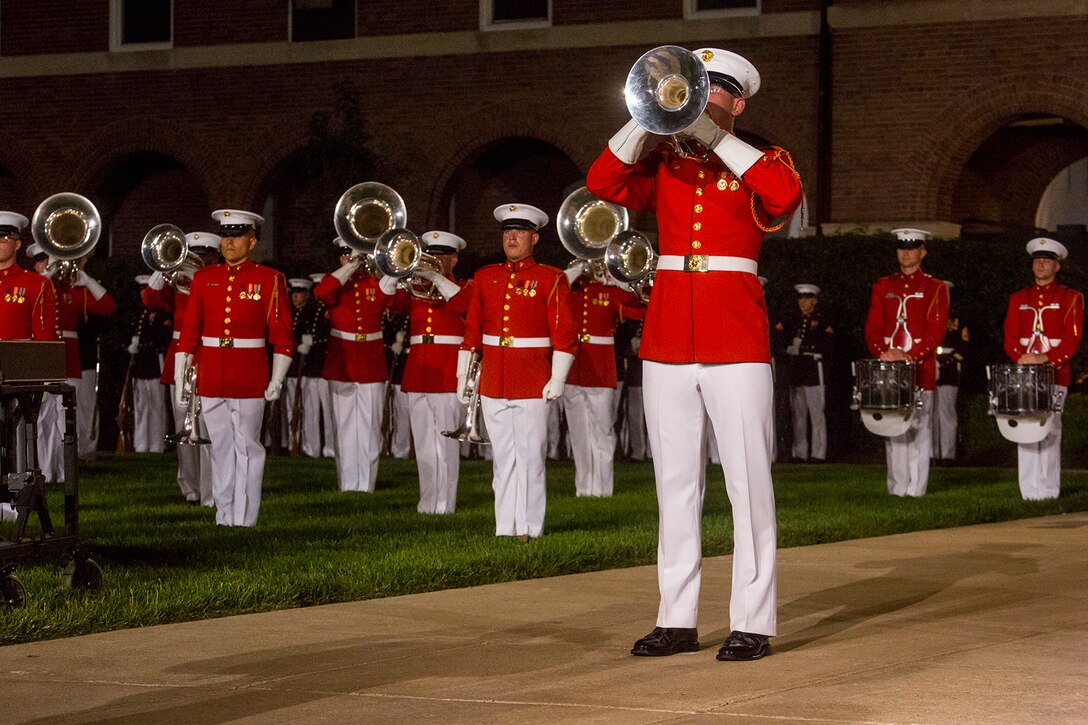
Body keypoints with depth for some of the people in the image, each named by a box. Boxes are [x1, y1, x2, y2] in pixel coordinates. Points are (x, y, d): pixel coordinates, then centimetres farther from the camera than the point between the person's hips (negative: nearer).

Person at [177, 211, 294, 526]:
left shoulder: (269, 280, -1)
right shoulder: (204, 278, 8)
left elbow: (282, 334, -2)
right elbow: (189, 332, 9)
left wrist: (277, 380, -8)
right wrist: (180, 376, 5)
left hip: (250, 380, -3)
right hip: (211, 379, 3)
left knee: (246, 449, 0)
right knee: (221, 448, 8)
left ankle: (245, 521, 4)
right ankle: (224, 517, 14)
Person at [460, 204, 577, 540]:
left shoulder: (551, 279, -1)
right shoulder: (485, 277, 12)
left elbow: (564, 335, -4)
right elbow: (471, 331, 14)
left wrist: (557, 379, -11)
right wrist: (463, 375, 10)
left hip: (533, 383, -4)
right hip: (493, 383, 4)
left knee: (530, 457, -3)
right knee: (503, 458, 7)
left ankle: (529, 528, 2)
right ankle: (505, 527, 10)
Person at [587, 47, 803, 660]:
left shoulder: (759, 163, 5)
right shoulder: (663, 162, 13)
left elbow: (785, 197, -18)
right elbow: (603, 183, -3)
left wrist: (718, 139, -16)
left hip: (736, 340, -4)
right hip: (668, 338, 4)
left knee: (748, 480, -4)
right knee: (676, 481, 6)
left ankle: (754, 623, -2)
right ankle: (677, 620, 11)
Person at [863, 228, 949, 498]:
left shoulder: (935, 288, 4)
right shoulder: (883, 287, 14)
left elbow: (936, 330, -6)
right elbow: (872, 326, 9)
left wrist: (910, 356, -19)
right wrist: (883, 352, -11)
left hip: (920, 367, -3)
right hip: (889, 369, 3)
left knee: (919, 427, -3)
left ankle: (916, 487, -1)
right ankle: (897, 487, 6)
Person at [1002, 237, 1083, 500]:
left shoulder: (1071, 298, 5)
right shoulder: (1019, 299, 16)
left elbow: (1072, 339, -5)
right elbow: (1010, 337, 8)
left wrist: (1045, 358, -20)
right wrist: (1021, 358, -13)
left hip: (1055, 374, -3)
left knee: (1049, 431, -7)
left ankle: (1050, 492, -5)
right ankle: (1030, 493, 1)